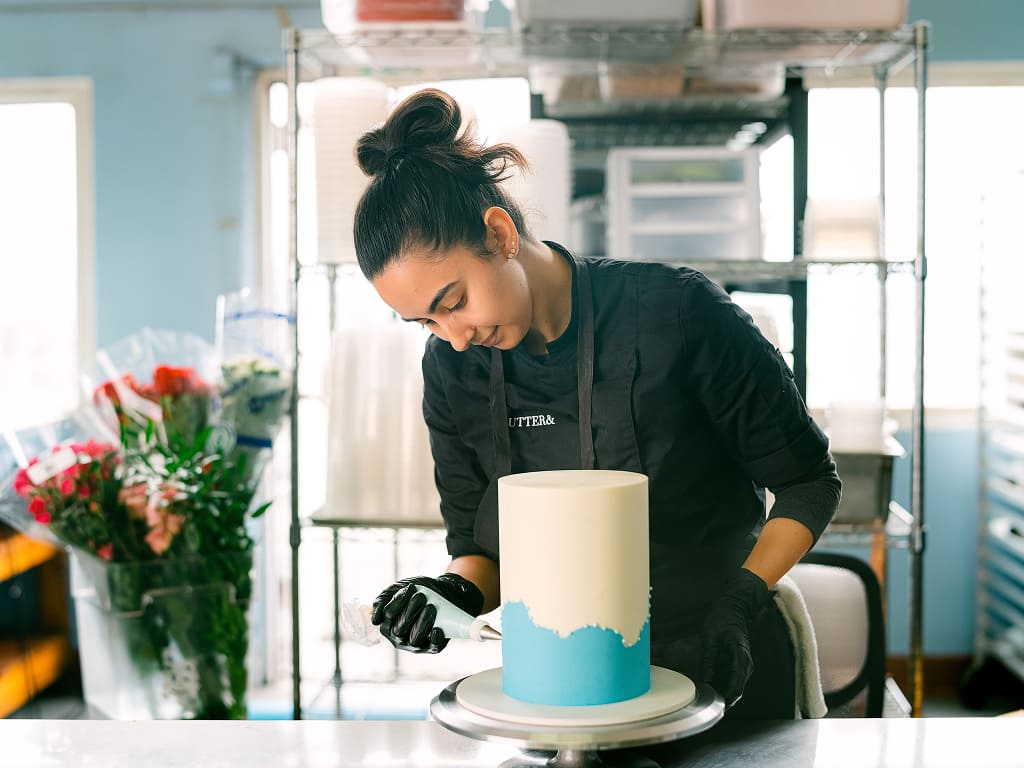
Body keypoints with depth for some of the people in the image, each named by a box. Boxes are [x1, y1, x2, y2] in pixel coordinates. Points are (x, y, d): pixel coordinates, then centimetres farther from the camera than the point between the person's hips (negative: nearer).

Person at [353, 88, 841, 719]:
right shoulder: (452, 368, -2)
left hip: (716, 671, -4)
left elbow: (809, 482, -5)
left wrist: (740, 604, -16)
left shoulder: (675, 312, -15)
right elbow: (476, 543, 8)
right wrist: (456, 591, -13)